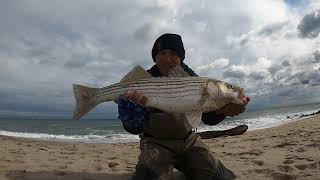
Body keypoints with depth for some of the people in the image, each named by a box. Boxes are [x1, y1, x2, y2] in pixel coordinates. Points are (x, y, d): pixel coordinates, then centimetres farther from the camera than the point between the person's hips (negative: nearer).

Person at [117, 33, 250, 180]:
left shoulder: (190, 78, -2)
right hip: (156, 143, -2)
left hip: (188, 140, 3)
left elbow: (208, 118, -8)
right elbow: (134, 129, -13)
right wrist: (133, 105, -35)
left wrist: (221, 110, -32)